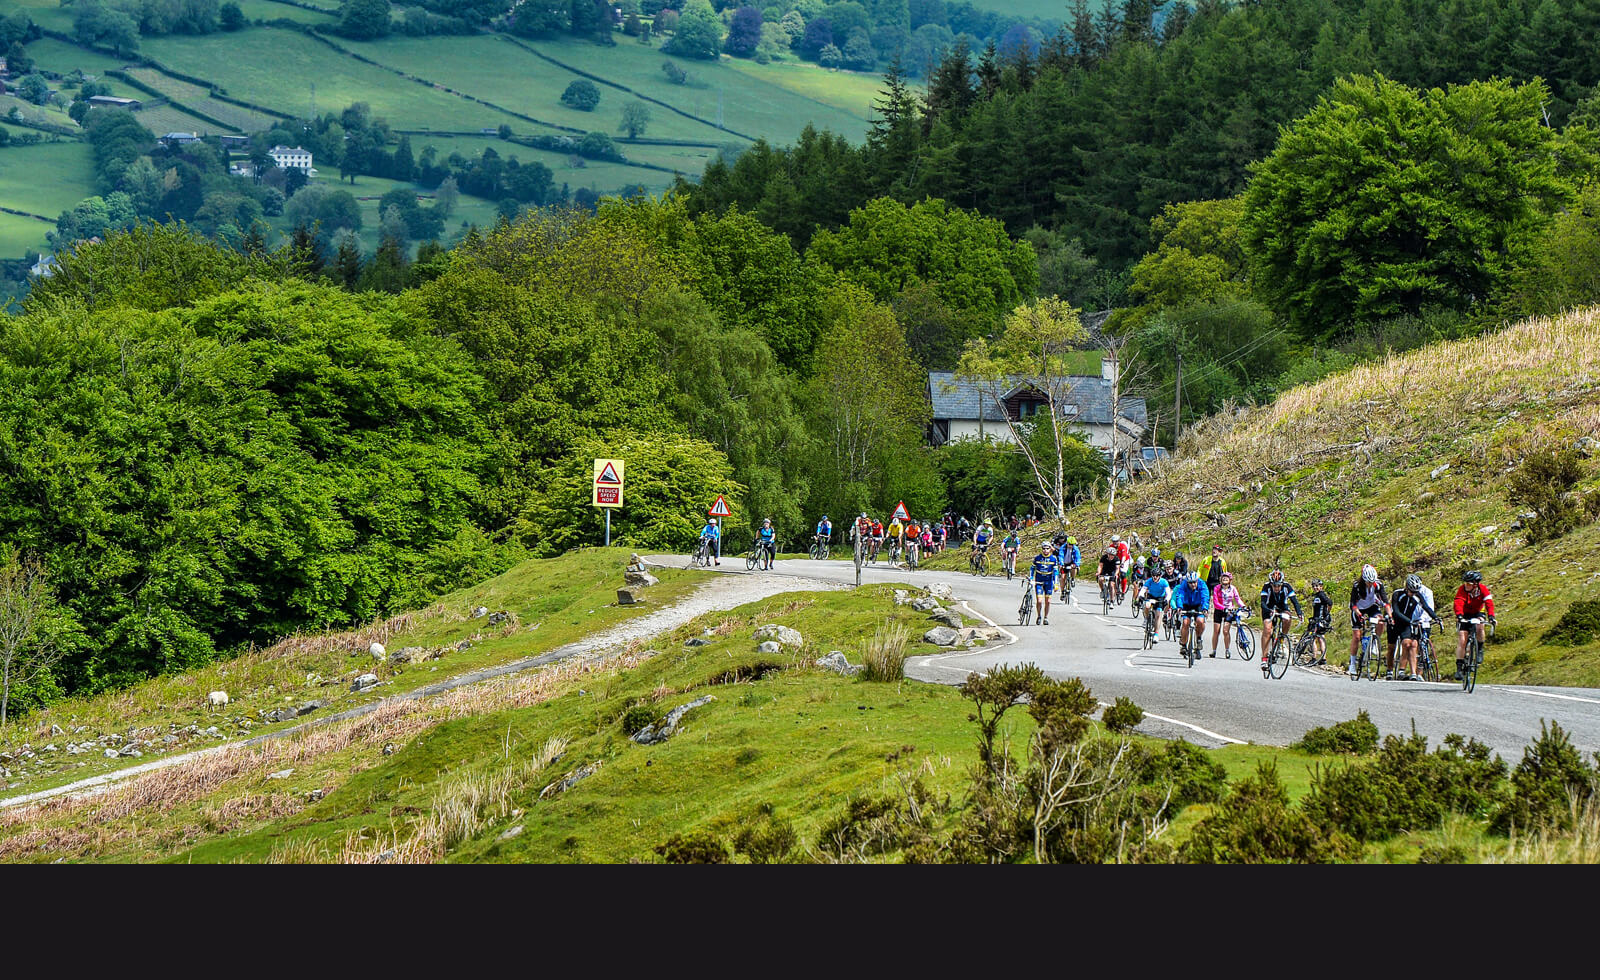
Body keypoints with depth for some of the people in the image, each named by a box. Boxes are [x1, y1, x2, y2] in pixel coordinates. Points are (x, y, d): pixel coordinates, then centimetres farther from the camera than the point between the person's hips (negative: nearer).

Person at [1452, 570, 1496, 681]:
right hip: (1465, 615, 0)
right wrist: (1459, 615, -56)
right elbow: (1458, 603, -37)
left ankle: (1480, 649, -8)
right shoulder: (1462, 590, -24)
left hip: (1478, 613, 0)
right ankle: (1459, 667, -7)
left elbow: (1489, 603, -30)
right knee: (1461, 641, -12)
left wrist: (1491, 616, -47)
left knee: (1479, 627, -34)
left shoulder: (1483, 589, -21)